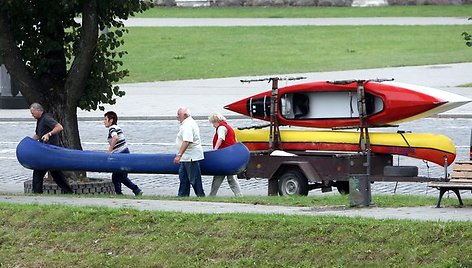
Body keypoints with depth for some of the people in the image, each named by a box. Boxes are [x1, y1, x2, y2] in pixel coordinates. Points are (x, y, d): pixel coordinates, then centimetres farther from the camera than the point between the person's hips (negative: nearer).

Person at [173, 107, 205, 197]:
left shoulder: (187, 125, -20)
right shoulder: (189, 123, 15)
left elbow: (186, 142, -31)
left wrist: (179, 155, -34)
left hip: (191, 157, -11)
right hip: (187, 157, 11)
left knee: (194, 178, -5)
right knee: (183, 176, 12)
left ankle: (200, 196, 0)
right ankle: (182, 195, 15)